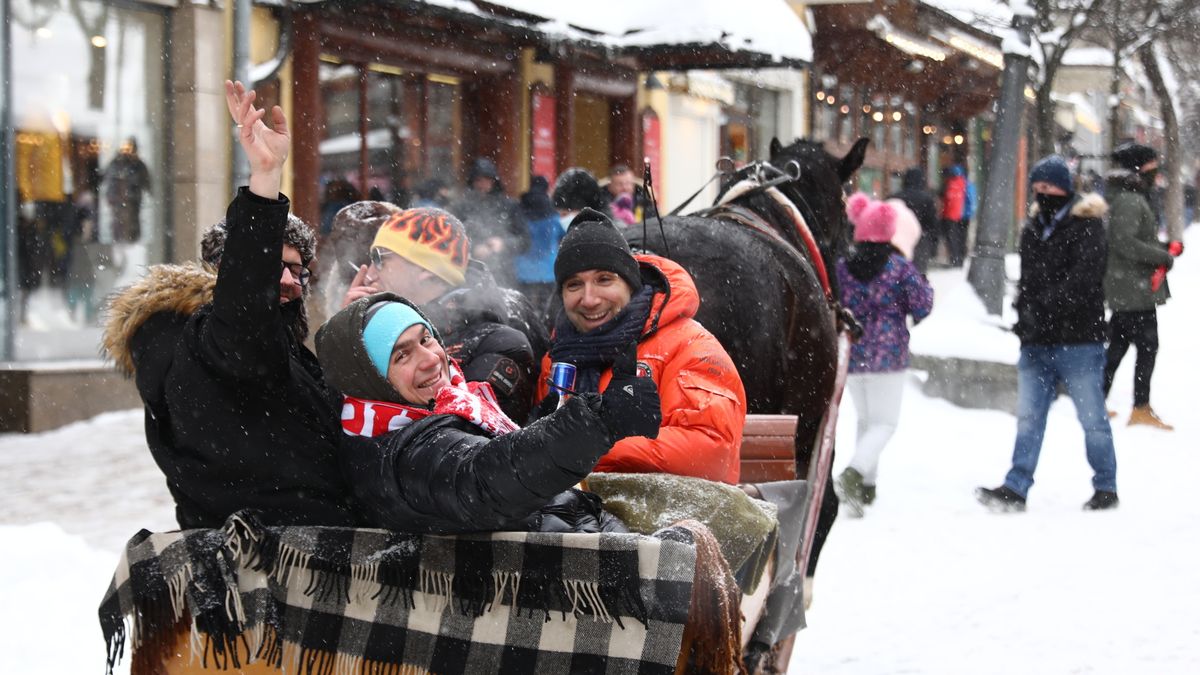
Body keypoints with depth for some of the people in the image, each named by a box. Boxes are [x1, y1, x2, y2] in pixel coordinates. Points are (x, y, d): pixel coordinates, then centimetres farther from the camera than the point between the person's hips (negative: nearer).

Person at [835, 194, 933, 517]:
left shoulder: (842, 267, 0)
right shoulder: (900, 267, -8)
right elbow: (922, 307, -5)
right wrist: (925, 286, 14)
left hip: (850, 357, 4)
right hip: (887, 356, -4)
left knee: (865, 419, 21)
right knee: (885, 422, 0)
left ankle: (867, 484, 21)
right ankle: (854, 473, -25)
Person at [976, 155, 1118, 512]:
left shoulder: (1086, 225, -7)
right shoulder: (1032, 229, 15)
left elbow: (1083, 279, -18)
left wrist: (1044, 308, -24)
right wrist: (1023, 315, 3)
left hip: (1079, 340, -6)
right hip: (1037, 343, 6)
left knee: (1092, 418, 3)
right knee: (1029, 419, 2)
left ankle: (1106, 488, 15)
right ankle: (1015, 489, 1)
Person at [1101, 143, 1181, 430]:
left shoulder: (1132, 198, 17)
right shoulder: (1129, 200, -17)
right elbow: (1124, 242, -25)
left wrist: (1164, 247, 11)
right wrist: (1163, 256, -17)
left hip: (1122, 289, 11)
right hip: (1135, 288, -11)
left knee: (1118, 345, 15)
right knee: (1147, 347, -7)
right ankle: (1141, 409, -5)